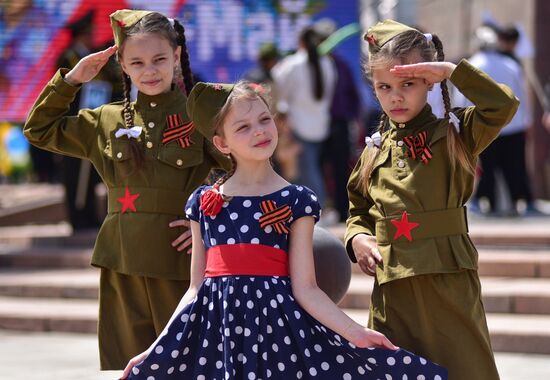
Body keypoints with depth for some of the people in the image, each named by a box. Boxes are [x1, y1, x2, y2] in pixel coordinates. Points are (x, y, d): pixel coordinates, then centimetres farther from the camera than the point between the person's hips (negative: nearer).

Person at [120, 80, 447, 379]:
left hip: (274, 326, -2)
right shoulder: (203, 201, 9)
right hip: (215, 329, 2)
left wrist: (355, 332, -13)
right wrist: (156, 347, 7)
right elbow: (196, 289, 12)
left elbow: (305, 288, -2)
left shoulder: (296, 200, 2)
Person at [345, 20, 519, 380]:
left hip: (450, 283, -4)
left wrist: (452, 71, -13)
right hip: (392, 291, 4)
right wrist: (357, 237, 0)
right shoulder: (375, 153, 13)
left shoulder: (455, 135, 1)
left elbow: (504, 104, -15)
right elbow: (359, 211, 21)